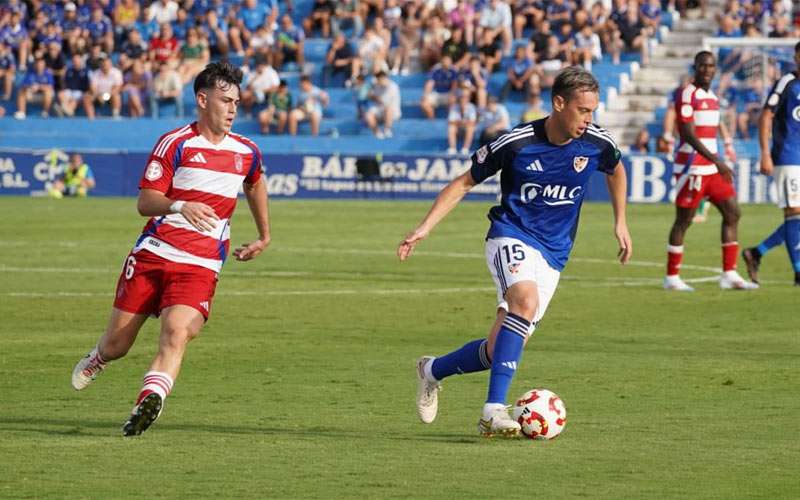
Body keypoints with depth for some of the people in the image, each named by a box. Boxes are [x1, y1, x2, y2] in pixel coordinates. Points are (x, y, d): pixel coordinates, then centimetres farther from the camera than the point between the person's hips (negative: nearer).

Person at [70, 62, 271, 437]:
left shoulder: (247, 152, 11)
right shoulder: (175, 143, -3)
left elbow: (255, 184, 36)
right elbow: (145, 202, -8)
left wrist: (264, 236, 39)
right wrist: (180, 206, -28)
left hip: (201, 266, 2)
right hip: (153, 253, -1)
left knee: (176, 334, -25)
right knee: (116, 344, 5)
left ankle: (149, 402, -39)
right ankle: (95, 362, 39)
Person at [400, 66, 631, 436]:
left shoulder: (597, 144, -5)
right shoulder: (515, 143, -14)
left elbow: (616, 171, 21)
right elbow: (465, 182, -1)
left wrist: (620, 223, 21)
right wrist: (424, 228, -8)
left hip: (554, 253, 4)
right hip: (511, 236, -4)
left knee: (501, 349, -1)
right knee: (526, 301, -36)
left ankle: (433, 371, 28)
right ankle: (494, 409, -36)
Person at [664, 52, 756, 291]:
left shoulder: (712, 97, 16)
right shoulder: (687, 94, -11)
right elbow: (689, 134, -19)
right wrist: (716, 161, -25)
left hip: (712, 166, 9)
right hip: (692, 166, -9)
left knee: (732, 213, 3)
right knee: (683, 220, -3)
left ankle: (729, 275, 5)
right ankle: (671, 277, 6)